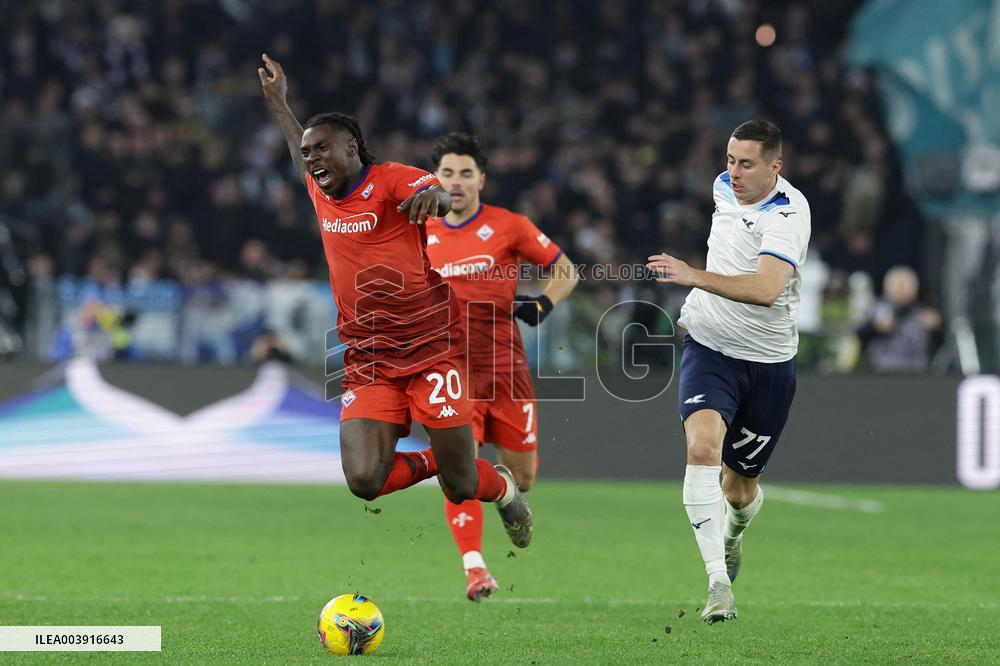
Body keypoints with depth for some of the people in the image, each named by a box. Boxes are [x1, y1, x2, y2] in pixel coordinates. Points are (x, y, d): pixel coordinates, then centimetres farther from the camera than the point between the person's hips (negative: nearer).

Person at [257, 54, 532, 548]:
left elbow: (447, 196, -27)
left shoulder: (391, 180, -6)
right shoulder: (321, 196, 12)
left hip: (432, 351, -5)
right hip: (368, 364, 5)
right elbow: (300, 153, 35)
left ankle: (505, 490, 32)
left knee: (460, 488, -4)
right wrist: (277, 101, 45)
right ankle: (430, 462, 15)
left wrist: (433, 195, -50)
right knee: (365, 481, -17)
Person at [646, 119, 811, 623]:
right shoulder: (725, 186, -1)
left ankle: (733, 534, 49)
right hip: (708, 346, 3)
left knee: (740, 490, 10)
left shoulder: (789, 214, -22)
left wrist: (694, 277, -47)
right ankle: (719, 582, -29)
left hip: (768, 363, -3)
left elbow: (766, 289, -39)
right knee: (702, 447, -26)